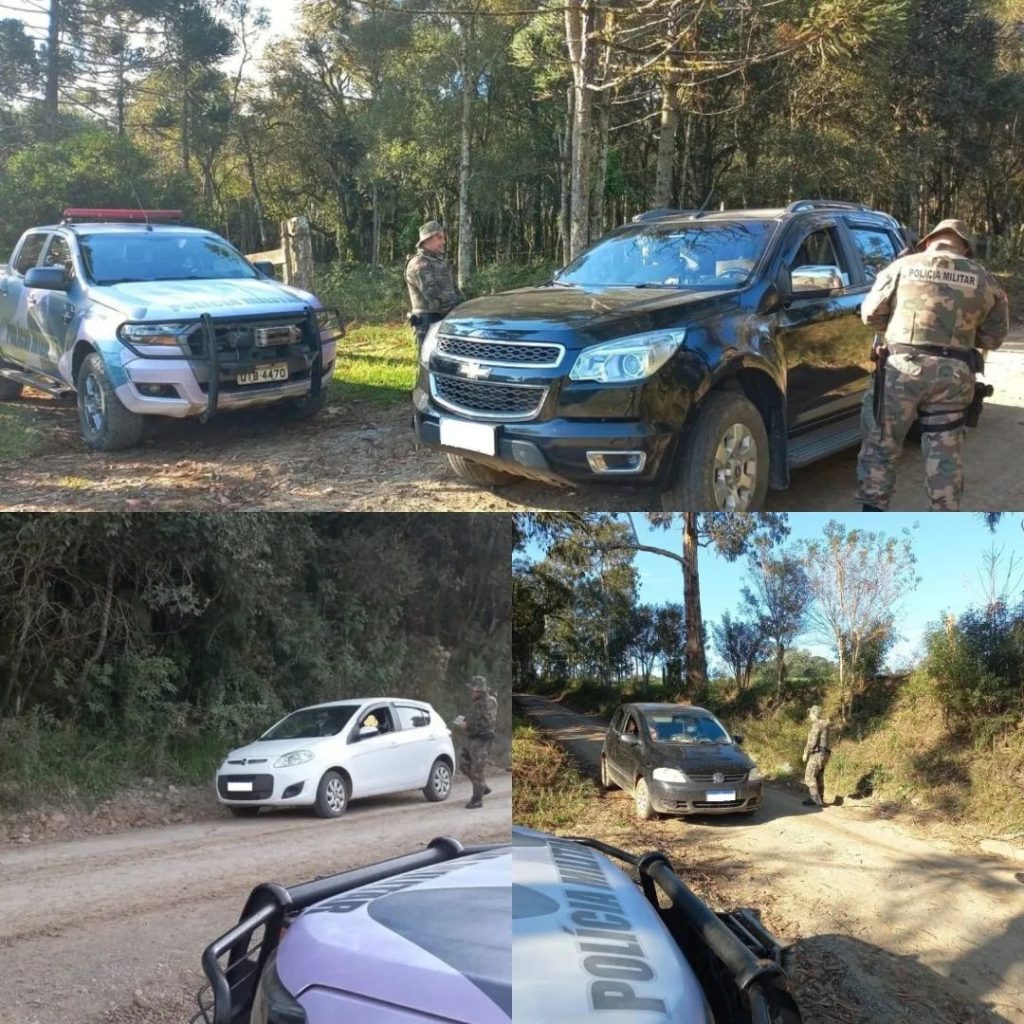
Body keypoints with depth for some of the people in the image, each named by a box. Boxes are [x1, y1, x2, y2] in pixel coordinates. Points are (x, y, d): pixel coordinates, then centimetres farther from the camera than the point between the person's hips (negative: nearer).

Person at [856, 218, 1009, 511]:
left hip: (901, 368, -1)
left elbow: (870, 314, 7)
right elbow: (994, 337, 12)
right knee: (945, 455, 10)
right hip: (954, 374, 1)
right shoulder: (983, 278, 8)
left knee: (881, 445, 11)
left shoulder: (902, 266, 3)